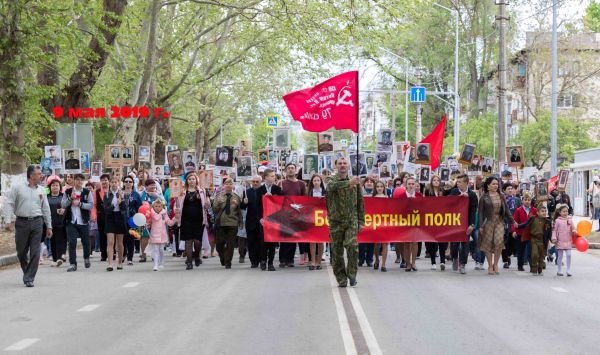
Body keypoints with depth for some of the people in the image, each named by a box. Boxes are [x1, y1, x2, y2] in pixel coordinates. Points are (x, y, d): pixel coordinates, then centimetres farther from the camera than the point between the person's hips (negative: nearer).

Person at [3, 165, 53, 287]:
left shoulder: (41, 190, 11)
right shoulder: (17, 188, 1)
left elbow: (46, 209, 15)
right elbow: (9, 204, -2)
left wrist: (49, 226, 14)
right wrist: (8, 221, -12)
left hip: (37, 222, 2)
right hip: (21, 222, -2)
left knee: (35, 253, -4)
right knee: (21, 251, 6)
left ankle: (29, 278, 0)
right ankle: (26, 272, 29)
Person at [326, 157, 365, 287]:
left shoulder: (355, 182, 9)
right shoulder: (331, 179, 3)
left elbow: (360, 202, 14)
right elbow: (331, 186, -23)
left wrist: (361, 221, 10)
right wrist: (348, 183, -36)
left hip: (352, 220, 0)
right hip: (336, 221, 0)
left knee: (352, 245, -18)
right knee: (337, 251, 3)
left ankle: (352, 274, -3)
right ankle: (341, 278, 15)